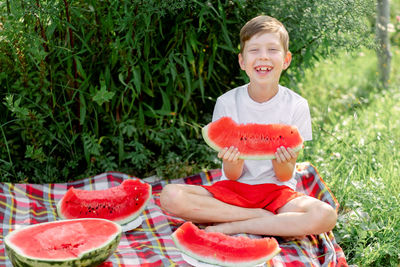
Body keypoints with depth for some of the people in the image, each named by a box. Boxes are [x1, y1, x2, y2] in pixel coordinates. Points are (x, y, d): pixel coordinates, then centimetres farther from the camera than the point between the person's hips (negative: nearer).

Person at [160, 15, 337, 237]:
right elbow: (232, 175, -5)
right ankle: (269, 221, -17)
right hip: (233, 188, 1)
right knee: (170, 196, -26)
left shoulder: (296, 106, -6)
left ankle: (231, 227, -19)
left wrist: (280, 161, -27)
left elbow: (284, 177, -4)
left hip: (275, 191, 0)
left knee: (325, 216, -31)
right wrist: (233, 162, -28)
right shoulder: (227, 103, -6)